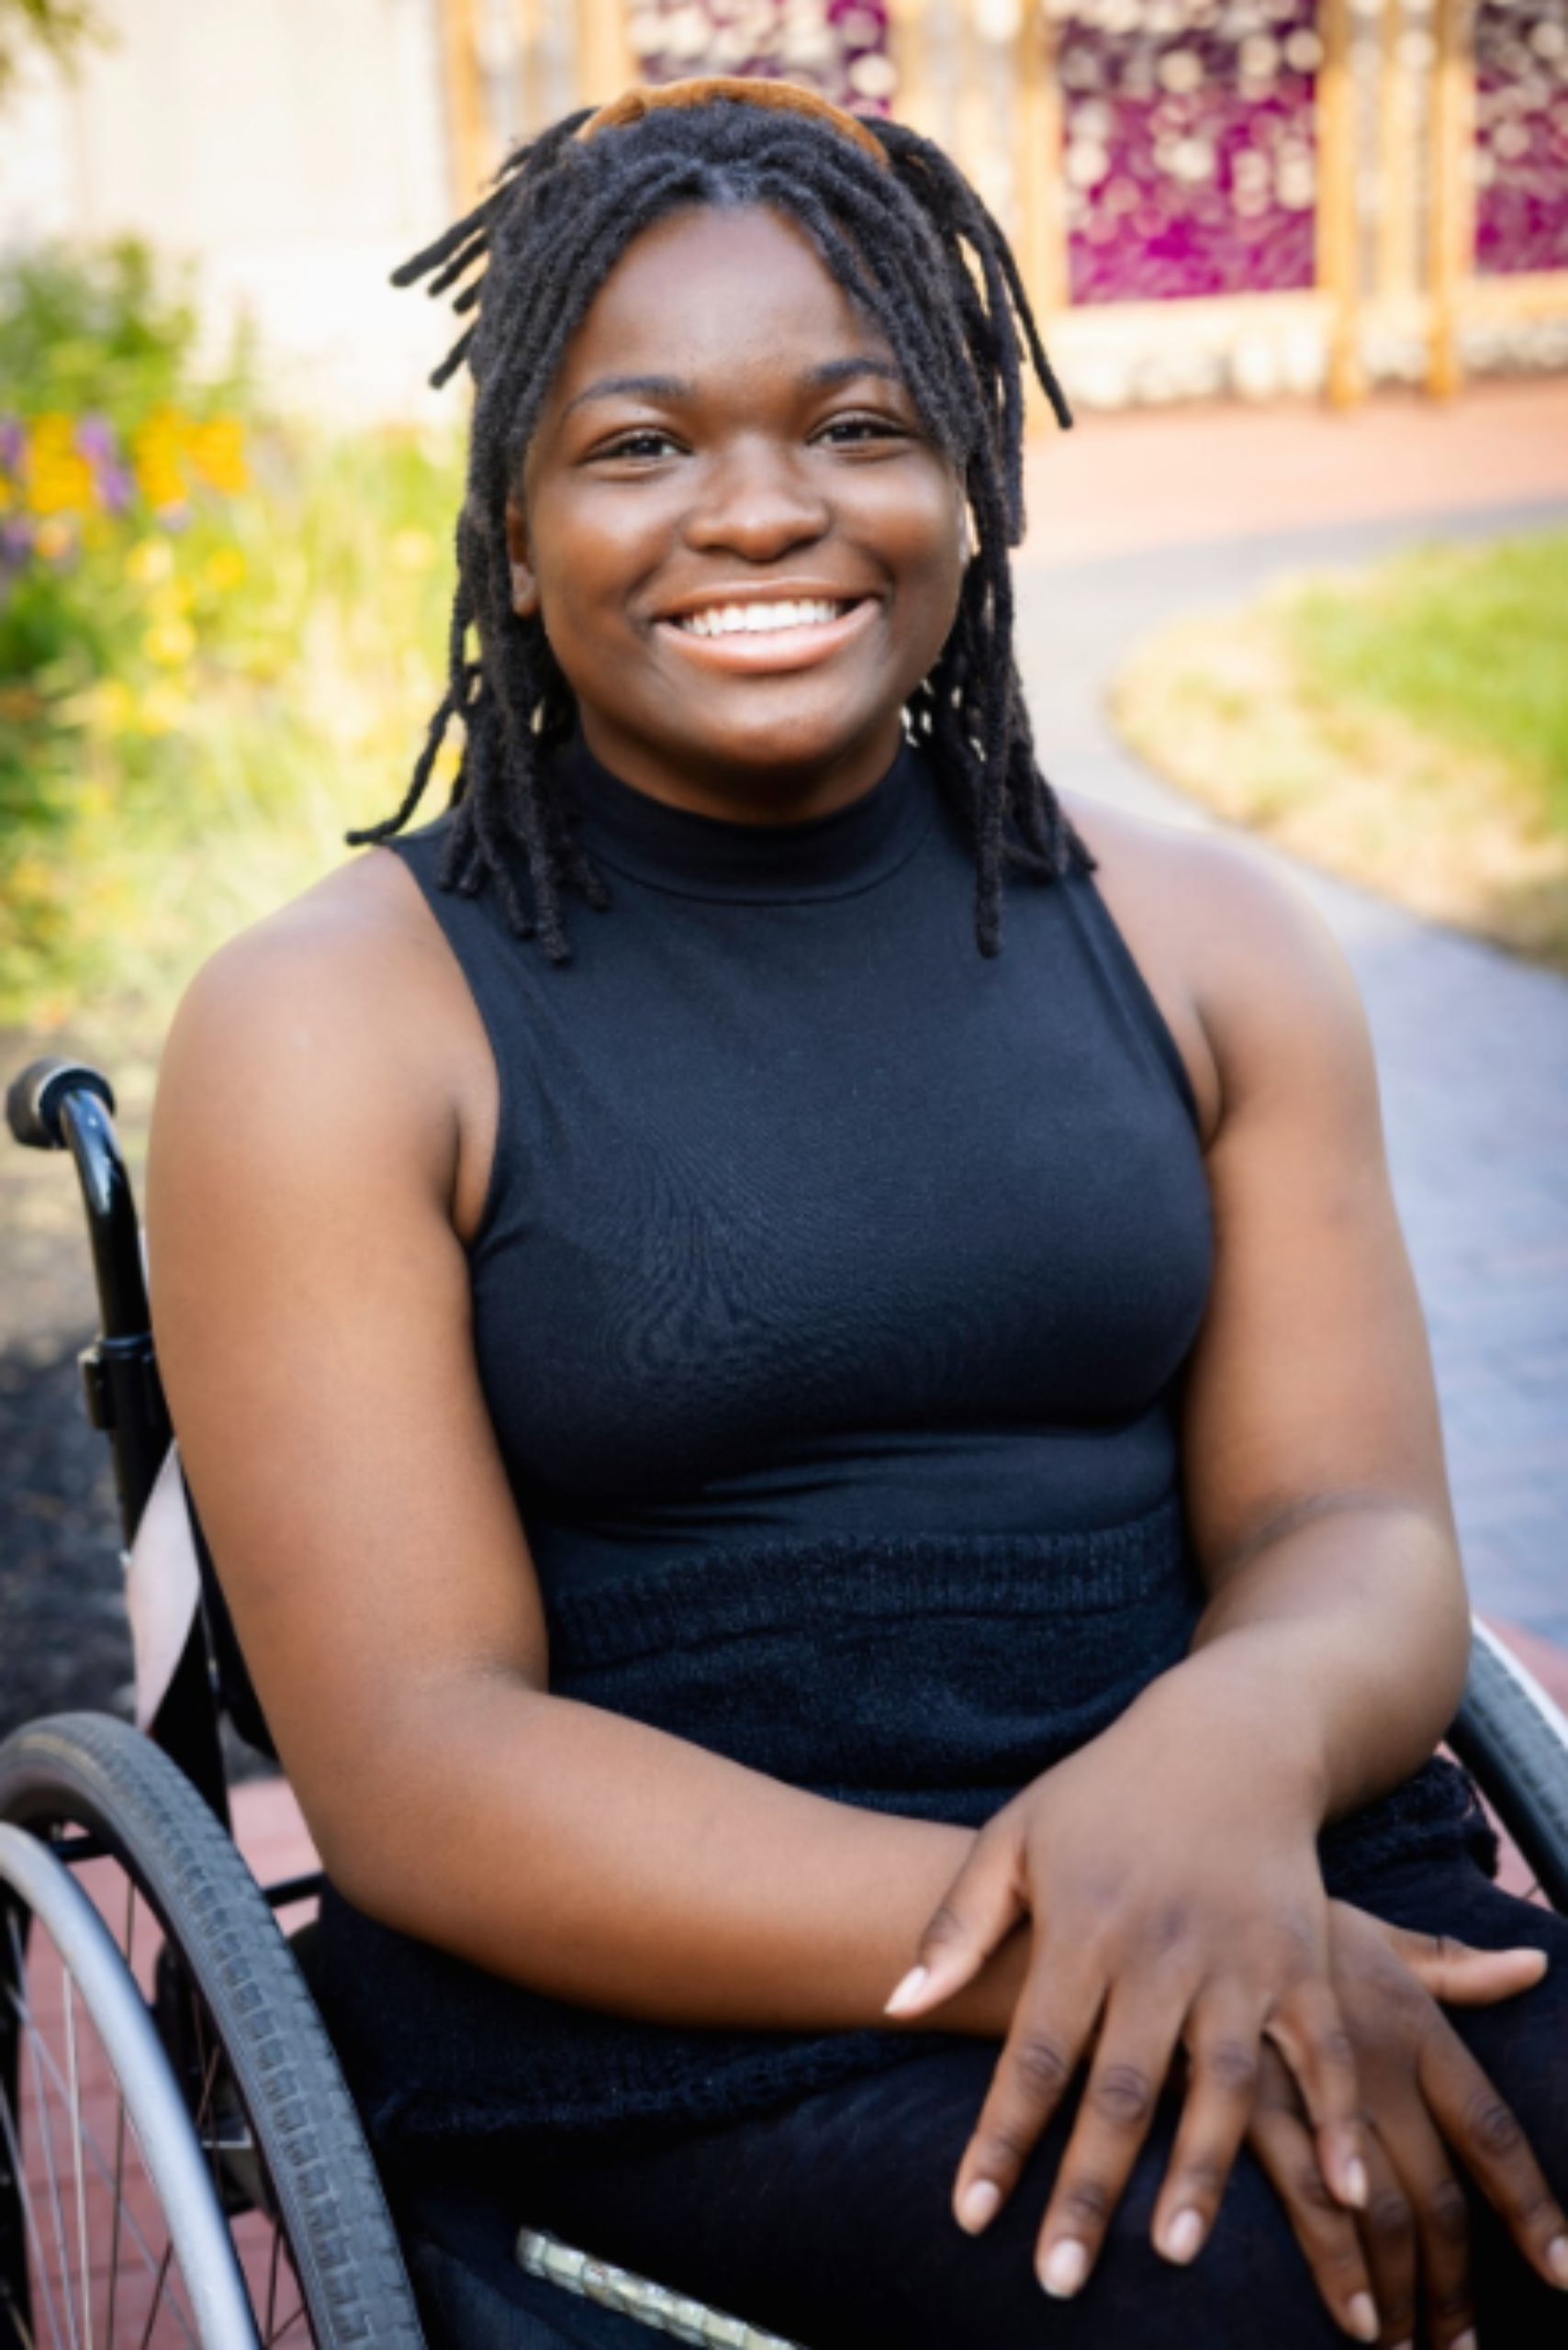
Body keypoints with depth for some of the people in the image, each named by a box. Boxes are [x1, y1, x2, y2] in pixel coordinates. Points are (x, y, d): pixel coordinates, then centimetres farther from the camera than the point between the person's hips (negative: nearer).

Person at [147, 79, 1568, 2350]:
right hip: (656, 2017, -4)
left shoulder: (1202, 943, 9)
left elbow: (1357, 1533, 5)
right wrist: (1045, 1954, -22)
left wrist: (1228, 1757, -21)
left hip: (1277, 1886, 5)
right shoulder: (331, 1029, -3)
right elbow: (416, 1762, -9)